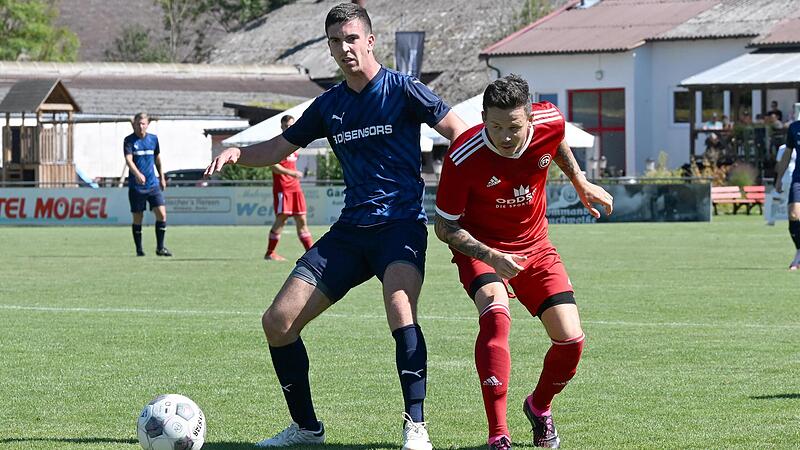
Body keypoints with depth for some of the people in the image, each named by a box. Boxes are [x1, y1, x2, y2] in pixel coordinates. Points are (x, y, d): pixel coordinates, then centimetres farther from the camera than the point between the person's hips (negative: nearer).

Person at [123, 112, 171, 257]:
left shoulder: (153, 139, 8)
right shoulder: (129, 140, -5)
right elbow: (128, 160, -19)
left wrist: (162, 177, 26)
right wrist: (137, 174, -36)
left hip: (153, 184, 3)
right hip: (136, 186, -3)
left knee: (162, 214, -9)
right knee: (137, 218, 3)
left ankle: (160, 247, 1)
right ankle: (139, 249, 15)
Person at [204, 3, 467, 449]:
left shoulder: (402, 90, -3)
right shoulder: (329, 105, 12)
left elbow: (462, 135, -4)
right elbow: (277, 149, 20)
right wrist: (236, 152, -1)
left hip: (401, 224, -6)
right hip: (350, 230, 6)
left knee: (399, 305, -35)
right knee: (278, 321, -2)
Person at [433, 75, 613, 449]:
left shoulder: (550, 123, -19)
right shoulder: (463, 158, -29)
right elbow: (445, 226, -18)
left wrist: (580, 183, 18)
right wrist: (490, 256, -32)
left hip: (535, 248, 4)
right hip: (480, 248, -4)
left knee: (570, 340, -5)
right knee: (495, 317, -33)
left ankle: (539, 407, 29)